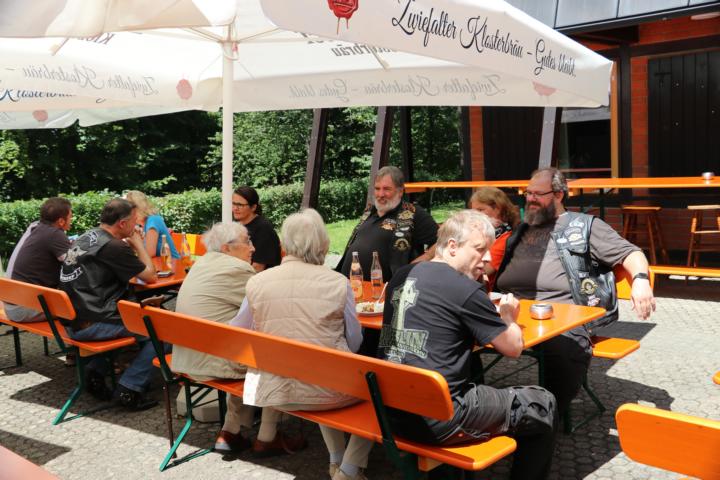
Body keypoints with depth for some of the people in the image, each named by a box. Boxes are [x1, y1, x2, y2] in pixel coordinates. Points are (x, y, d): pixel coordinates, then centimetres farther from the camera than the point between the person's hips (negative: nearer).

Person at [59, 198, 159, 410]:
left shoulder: (84, 238, 12)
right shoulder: (114, 247, -14)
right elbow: (151, 277, -4)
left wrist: (131, 244, 16)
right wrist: (137, 243, 6)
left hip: (72, 321, 9)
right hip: (91, 326, -9)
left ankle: (95, 375, 29)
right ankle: (129, 390, -4)